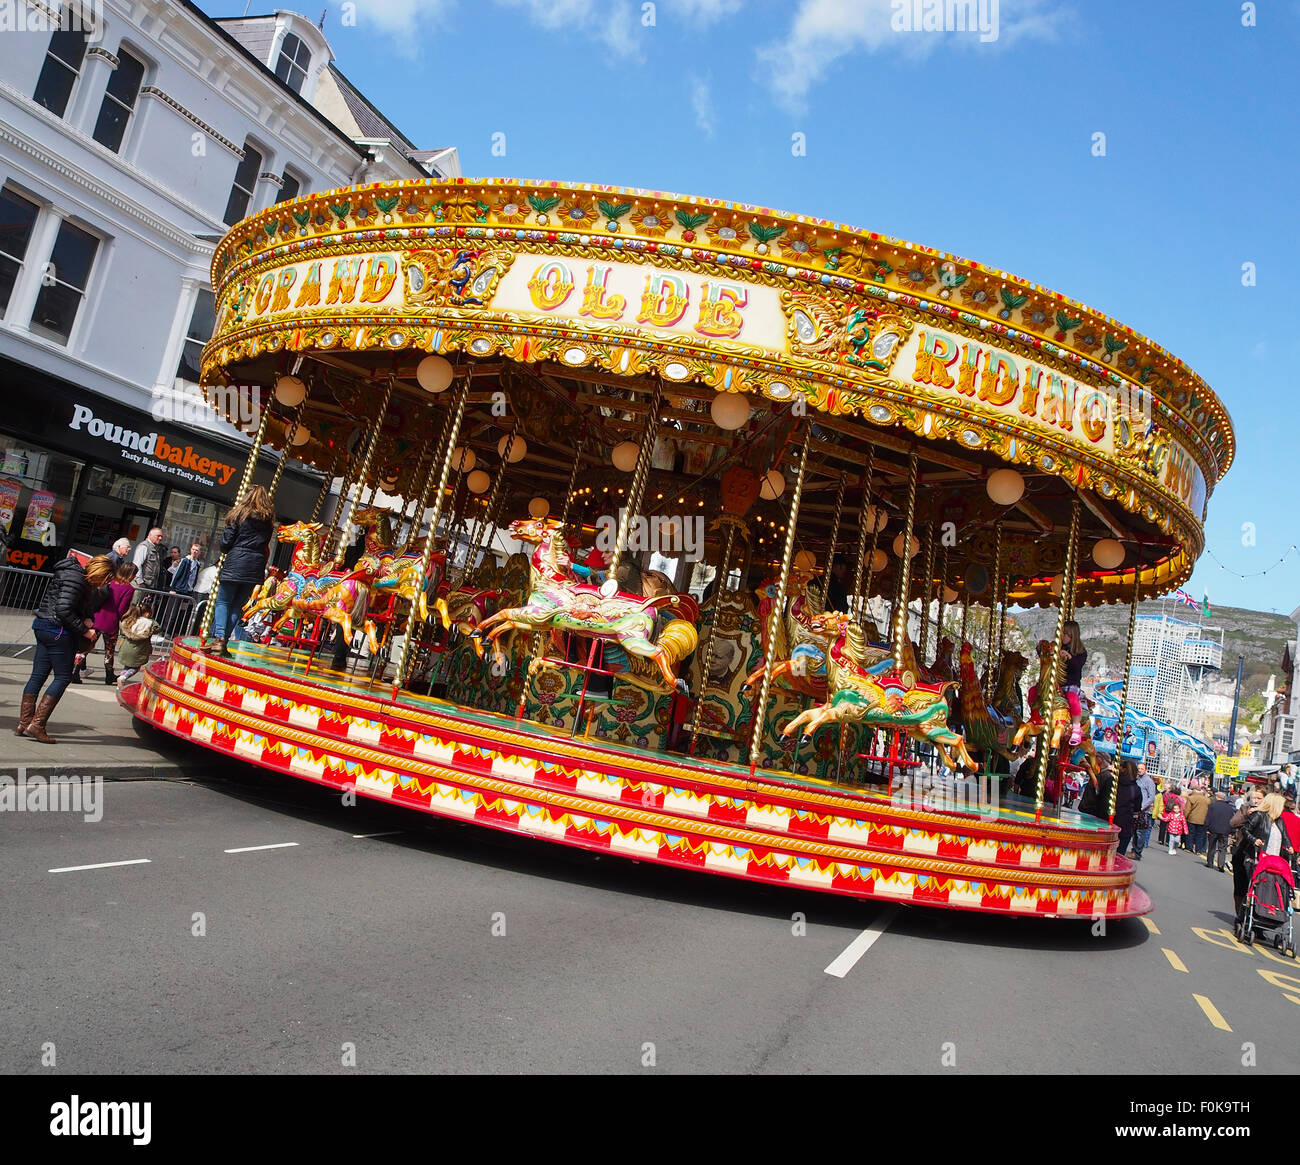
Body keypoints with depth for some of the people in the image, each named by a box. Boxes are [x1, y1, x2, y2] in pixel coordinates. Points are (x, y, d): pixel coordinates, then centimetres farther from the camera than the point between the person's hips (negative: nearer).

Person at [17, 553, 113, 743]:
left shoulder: (79, 576, 15)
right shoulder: (75, 578, -16)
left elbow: (83, 606, 22)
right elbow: (64, 610, -23)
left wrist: (87, 619, 4)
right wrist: (84, 630, -16)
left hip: (43, 626, 10)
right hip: (58, 631, -10)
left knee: (38, 675, 10)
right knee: (63, 677, -4)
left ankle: (23, 724, 14)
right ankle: (36, 724, -6)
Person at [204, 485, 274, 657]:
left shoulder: (240, 514, 0)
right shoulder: (267, 519, 12)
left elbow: (226, 542, -1)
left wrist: (225, 550, 18)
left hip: (235, 563, -3)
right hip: (256, 567, 3)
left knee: (223, 601, 5)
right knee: (238, 606, 9)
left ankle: (219, 638, -11)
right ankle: (223, 640, 5)